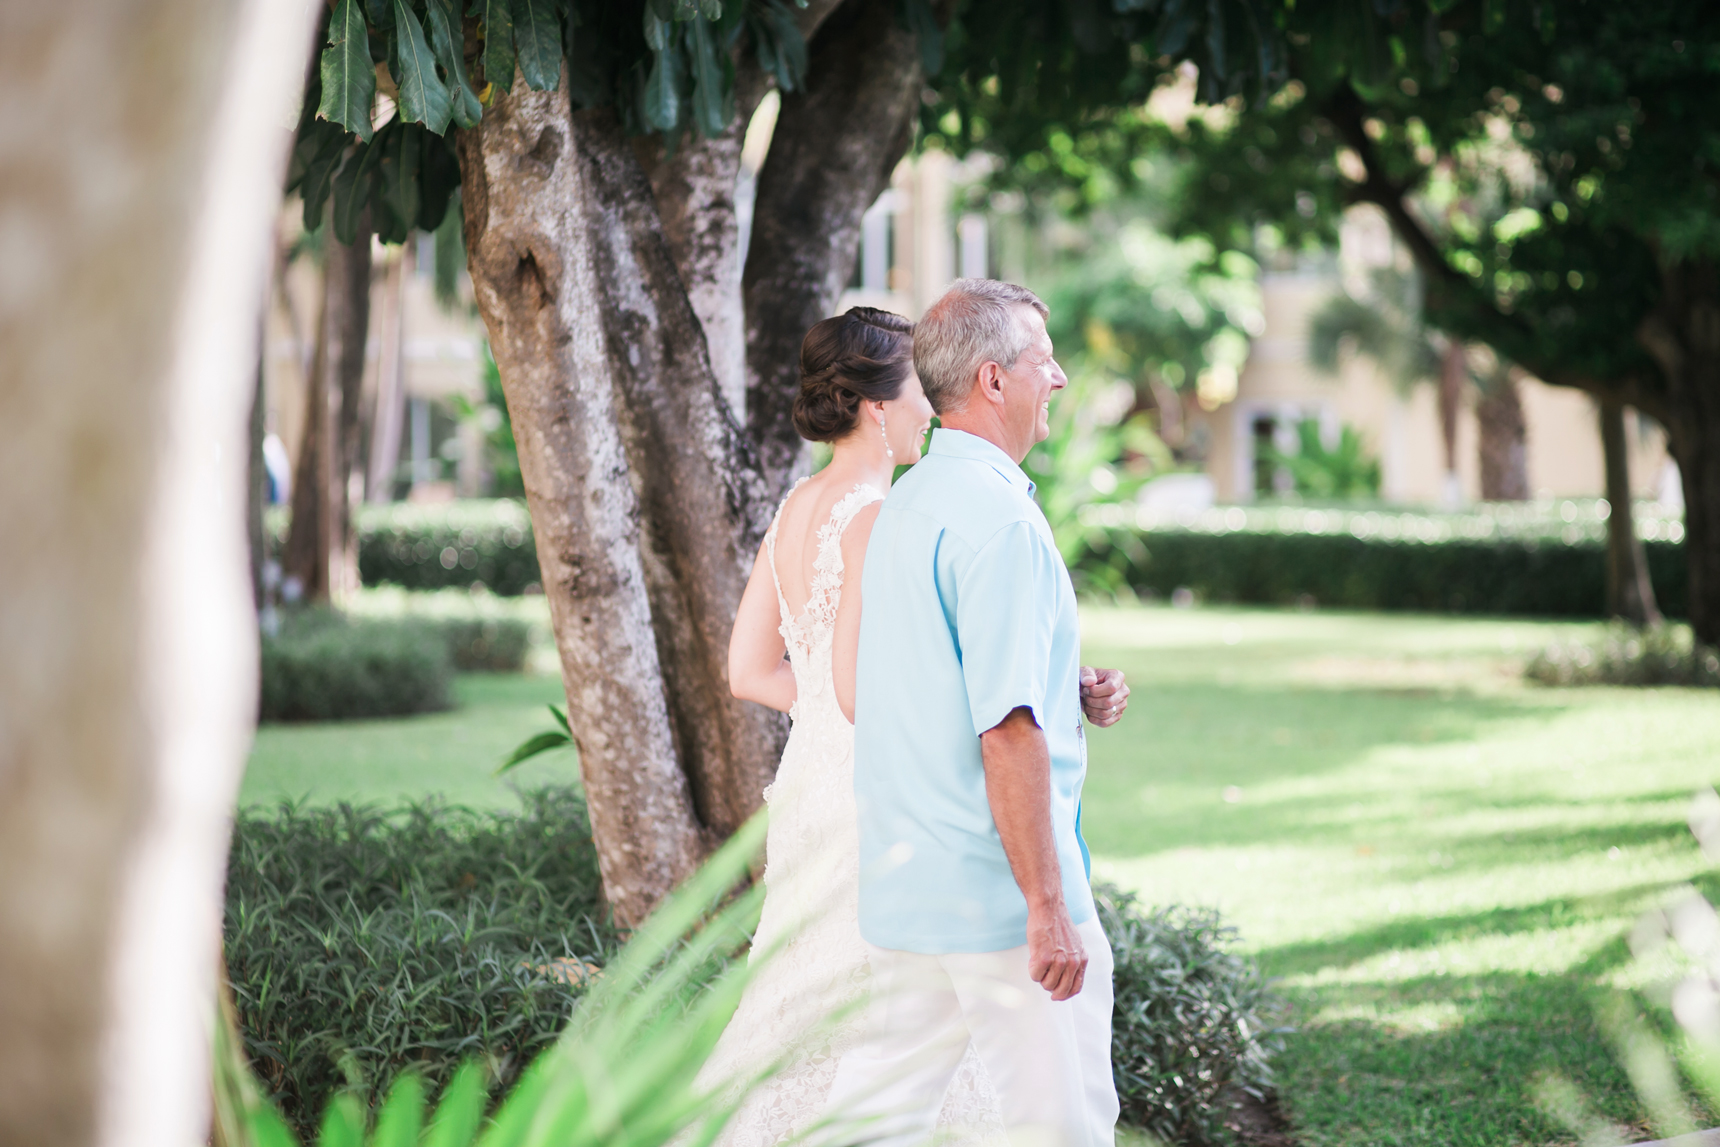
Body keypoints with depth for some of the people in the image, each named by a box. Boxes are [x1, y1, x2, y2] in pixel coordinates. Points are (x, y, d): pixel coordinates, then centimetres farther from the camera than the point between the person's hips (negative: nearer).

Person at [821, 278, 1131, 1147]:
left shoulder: (906, 504, 13)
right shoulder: (1000, 519, -17)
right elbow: (1007, 733, -22)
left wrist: (1069, 689, 12)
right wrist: (1048, 909, -21)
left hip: (904, 883, 9)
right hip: (1001, 892, -9)